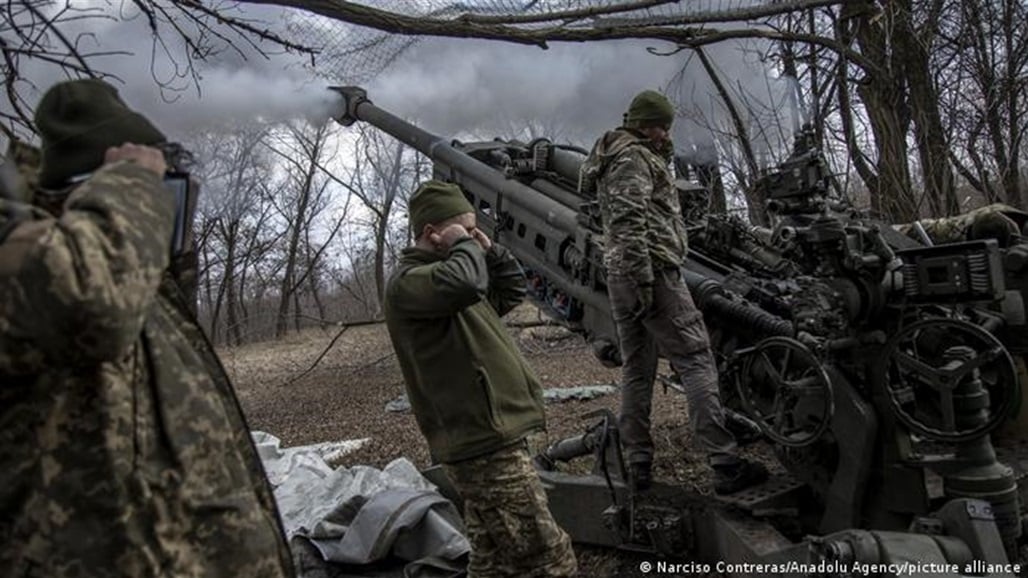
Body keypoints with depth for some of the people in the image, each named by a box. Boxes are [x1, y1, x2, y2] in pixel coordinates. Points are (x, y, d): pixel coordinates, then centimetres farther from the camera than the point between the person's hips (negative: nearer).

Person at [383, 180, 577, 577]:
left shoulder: (443, 271, 20)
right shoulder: (408, 282, -12)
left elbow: (512, 290, 28)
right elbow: (464, 283, -33)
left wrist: (488, 251, 12)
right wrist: (465, 246, -13)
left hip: (487, 440, 11)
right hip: (485, 446, -11)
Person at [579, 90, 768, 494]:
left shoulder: (613, 159, 26)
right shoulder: (633, 157, -6)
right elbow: (630, 222, -18)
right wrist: (643, 279, -22)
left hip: (619, 278, 10)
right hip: (653, 270, -10)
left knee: (636, 370, 10)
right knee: (696, 361, -10)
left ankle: (638, 466, 12)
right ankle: (725, 465, -11)